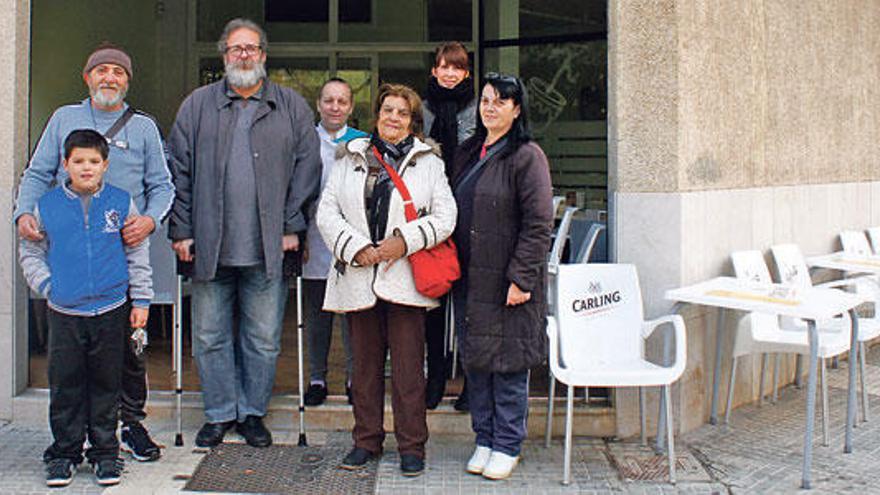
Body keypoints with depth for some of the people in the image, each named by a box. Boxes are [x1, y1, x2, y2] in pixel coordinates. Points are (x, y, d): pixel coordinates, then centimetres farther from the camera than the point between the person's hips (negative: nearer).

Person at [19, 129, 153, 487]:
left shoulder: (121, 203, 2)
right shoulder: (47, 205, 3)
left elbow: (138, 254, 8)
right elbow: (30, 252, 14)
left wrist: (141, 300, 5)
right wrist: (46, 284, 0)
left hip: (111, 310, 0)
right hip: (64, 313, 1)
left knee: (106, 385, 7)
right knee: (65, 386, 5)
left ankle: (105, 451, 19)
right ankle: (64, 452, 18)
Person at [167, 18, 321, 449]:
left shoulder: (292, 107, 7)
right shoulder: (197, 106, 9)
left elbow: (307, 167, 4)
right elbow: (179, 171, 7)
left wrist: (292, 227, -3)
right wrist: (181, 231, 0)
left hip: (267, 250, -1)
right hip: (210, 247, 1)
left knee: (264, 339, 7)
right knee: (210, 337, 8)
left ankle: (252, 413, 22)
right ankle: (219, 414, 22)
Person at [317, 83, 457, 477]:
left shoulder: (428, 161, 8)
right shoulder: (351, 158, 12)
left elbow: (445, 216, 1)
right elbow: (327, 211, 5)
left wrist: (405, 241, -12)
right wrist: (355, 247, -8)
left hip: (404, 278, -2)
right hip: (358, 278, 2)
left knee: (408, 366, 0)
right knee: (365, 363, 11)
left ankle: (412, 445, 12)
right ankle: (367, 440, 23)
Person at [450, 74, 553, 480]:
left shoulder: (526, 156, -8)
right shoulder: (468, 154, 14)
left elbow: (538, 224, -13)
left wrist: (521, 278, -17)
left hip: (507, 282, -7)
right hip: (469, 279, 7)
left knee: (508, 363, 1)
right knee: (474, 360, 11)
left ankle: (507, 446, 14)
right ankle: (484, 439, 24)